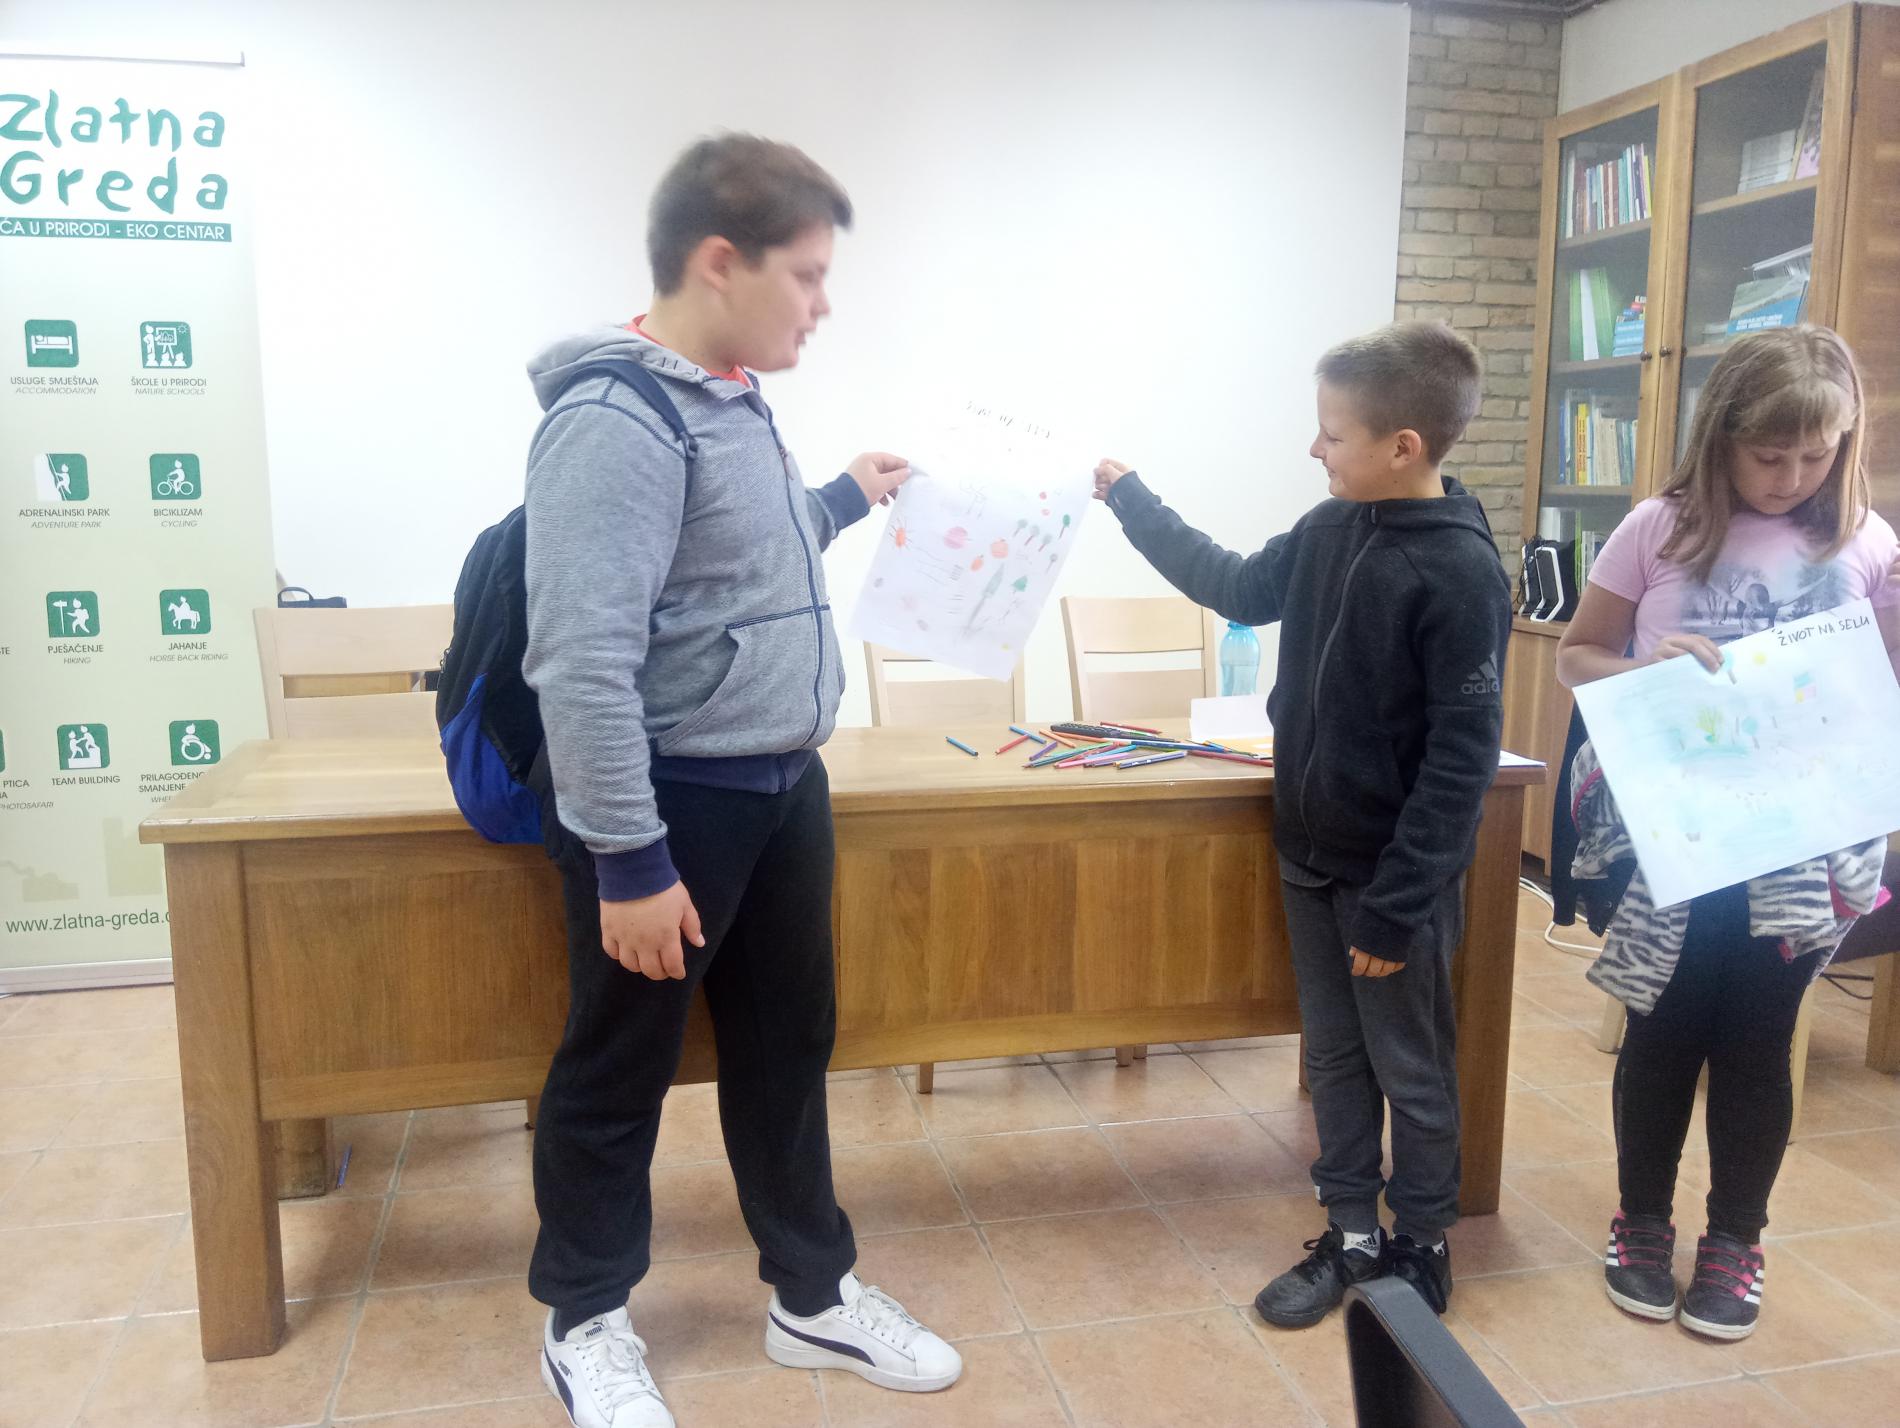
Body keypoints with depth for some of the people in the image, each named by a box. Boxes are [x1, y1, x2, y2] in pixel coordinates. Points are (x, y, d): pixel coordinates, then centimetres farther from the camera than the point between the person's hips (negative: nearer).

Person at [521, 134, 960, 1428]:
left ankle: (814, 1295, 37)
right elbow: (583, 663, -25)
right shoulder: (617, 418, -20)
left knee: (788, 1047, 19)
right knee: (620, 1071, 10)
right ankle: (586, 1322, 33)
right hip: (672, 801, -9)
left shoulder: (735, 398, 10)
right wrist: (629, 862, -24)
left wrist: (845, 500, 24)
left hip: (782, 786, 9)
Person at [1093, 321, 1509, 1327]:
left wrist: (1397, 903, -19)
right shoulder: (1329, 531, 2)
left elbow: (1461, 757, -20)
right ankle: (1350, 1235, 33)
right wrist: (1130, 500, 19)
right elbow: (1239, 589, 21)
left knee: (1411, 1073, 11)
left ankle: (1420, 1251, 30)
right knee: (1333, 1059, 17)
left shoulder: (1459, 571, -20)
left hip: (1393, 875, -7)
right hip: (1310, 856, 7)